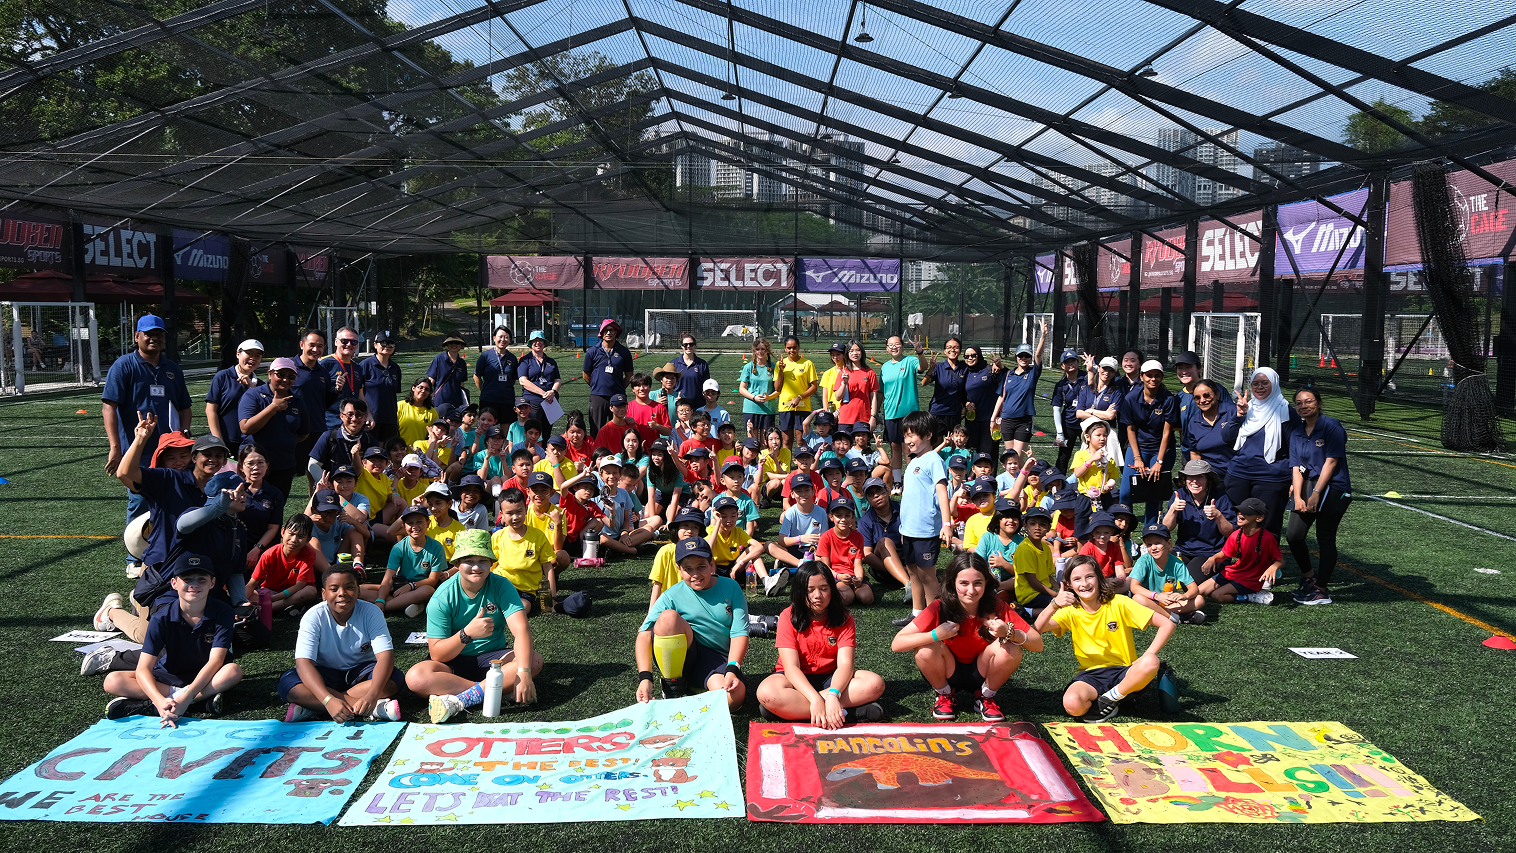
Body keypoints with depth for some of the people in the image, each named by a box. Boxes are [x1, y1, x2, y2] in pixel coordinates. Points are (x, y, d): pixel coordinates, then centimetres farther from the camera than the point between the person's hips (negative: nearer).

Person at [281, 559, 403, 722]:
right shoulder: (313, 617, -17)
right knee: (287, 683, -30)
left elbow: (385, 655, -25)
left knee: (395, 678, -30)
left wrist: (372, 695, -45)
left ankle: (311, 706, -29)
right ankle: (374, 709, -36)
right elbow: (304, 663, -28)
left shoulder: (371, 613, -15)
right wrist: (328, 700, -45)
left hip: (361, 672, 0)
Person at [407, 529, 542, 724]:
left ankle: (460, 700, -31)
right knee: (415, 677, -31)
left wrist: (524, 673, -39)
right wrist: (467, 633, -35)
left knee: (535, 660, -27)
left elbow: (521, 630, -24)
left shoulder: (501, 586, -12)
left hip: (494, 658, 1)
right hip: (454, 662, -1)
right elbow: (437, 654, -17)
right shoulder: (443, 598, -14)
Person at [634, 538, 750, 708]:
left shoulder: (730, 588, 3)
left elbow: (739, 633, -4)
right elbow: (645, 634, -13)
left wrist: (732, 669, -21)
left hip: (718, 659, 1)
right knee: (668, 617, -30)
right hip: (682, 657, 0)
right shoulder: (672, 595, -3)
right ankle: (672, 690, -13)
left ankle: (691, 688, -1)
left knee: (735, 697, -34)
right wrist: (645, 678, -28)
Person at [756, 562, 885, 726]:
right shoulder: (788, 617, -11)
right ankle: (848, 712, -33)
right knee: (766, 692, -36)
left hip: (832, 678, 2)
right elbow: (791, 666, -20)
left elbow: (845, 663, -17)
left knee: (875, 683, -26)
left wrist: (832, 694, -38)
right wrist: (815, 699, -37)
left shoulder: (844, 619, -5)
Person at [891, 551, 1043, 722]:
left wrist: (1009, 633, -37)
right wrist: (935, 635, -40)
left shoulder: (998, 609, -18)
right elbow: (896, 644, -26)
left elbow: (1038, 644, -18)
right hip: (948, 675, -1)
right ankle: (944, 695, 2)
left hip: (982, 674, 1)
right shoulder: (939, 609, -22)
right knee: (926, 649, -30)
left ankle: (986, 698, 2)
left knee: (1010, 648, -26)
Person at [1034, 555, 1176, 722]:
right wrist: (1054, 605, -31)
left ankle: (1110, 699, -12)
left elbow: (1167, 625, -6)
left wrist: (1148, 658, -17)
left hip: (1123, 671, 0)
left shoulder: (1118, 603, -4)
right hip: (1091, 675, 0)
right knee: (1072, 704, -34)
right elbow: (1038, 628, -15)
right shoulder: (1071, 612, 2)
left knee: (1150, 663, -34)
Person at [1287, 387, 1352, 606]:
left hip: (1333, 489, -6)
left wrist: (1316, 493, -15)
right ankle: (1308, 575, 23)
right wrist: (1298, 497, -5)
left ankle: (1321, 590, 6)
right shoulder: (1296, 433, 12)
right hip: (1307, 487, 6)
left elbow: (1331, 461, -12)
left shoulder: (1331, 426, -7)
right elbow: (1296, 467, 8)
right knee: (1293, 535, -1)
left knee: (1325, 539, -3)